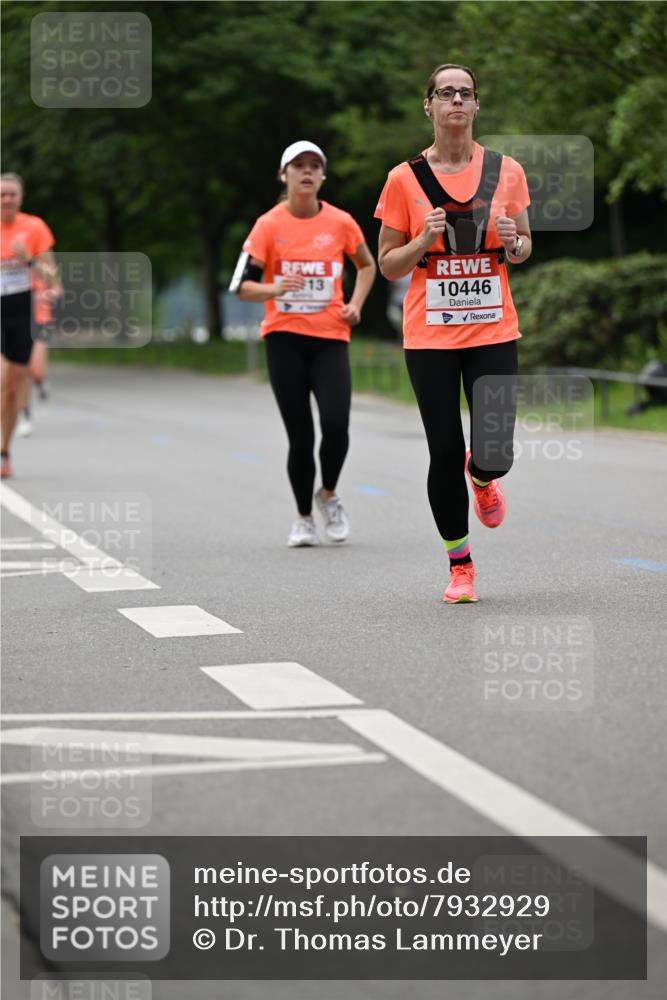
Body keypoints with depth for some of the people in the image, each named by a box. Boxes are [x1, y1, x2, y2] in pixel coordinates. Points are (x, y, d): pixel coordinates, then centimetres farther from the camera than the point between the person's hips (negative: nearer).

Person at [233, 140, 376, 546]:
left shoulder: (340, 222, 2)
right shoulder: (269, 225, -3)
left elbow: (367, 264, 20)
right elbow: (243, 286, -4)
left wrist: (355, 304, 5)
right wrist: (275, 289, -24)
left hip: (330, 337, 1)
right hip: (284, 337, -1)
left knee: (336, 426, -16)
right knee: (300, 436, -1)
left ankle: (328, 495, 13)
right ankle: (304, 518, 18)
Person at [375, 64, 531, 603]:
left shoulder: (506, 170, 3)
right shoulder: (405, 179, -1)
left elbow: (524, 249, 14)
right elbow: (388, 265, 4)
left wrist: (513, 241, -8)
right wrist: (424, 242, -15)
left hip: (493, 331, 1)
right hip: (429, 335, -1)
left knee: (494, 455, -9)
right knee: (445, 453, 0)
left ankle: (482, 478, 31)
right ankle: (460, 565, 19)